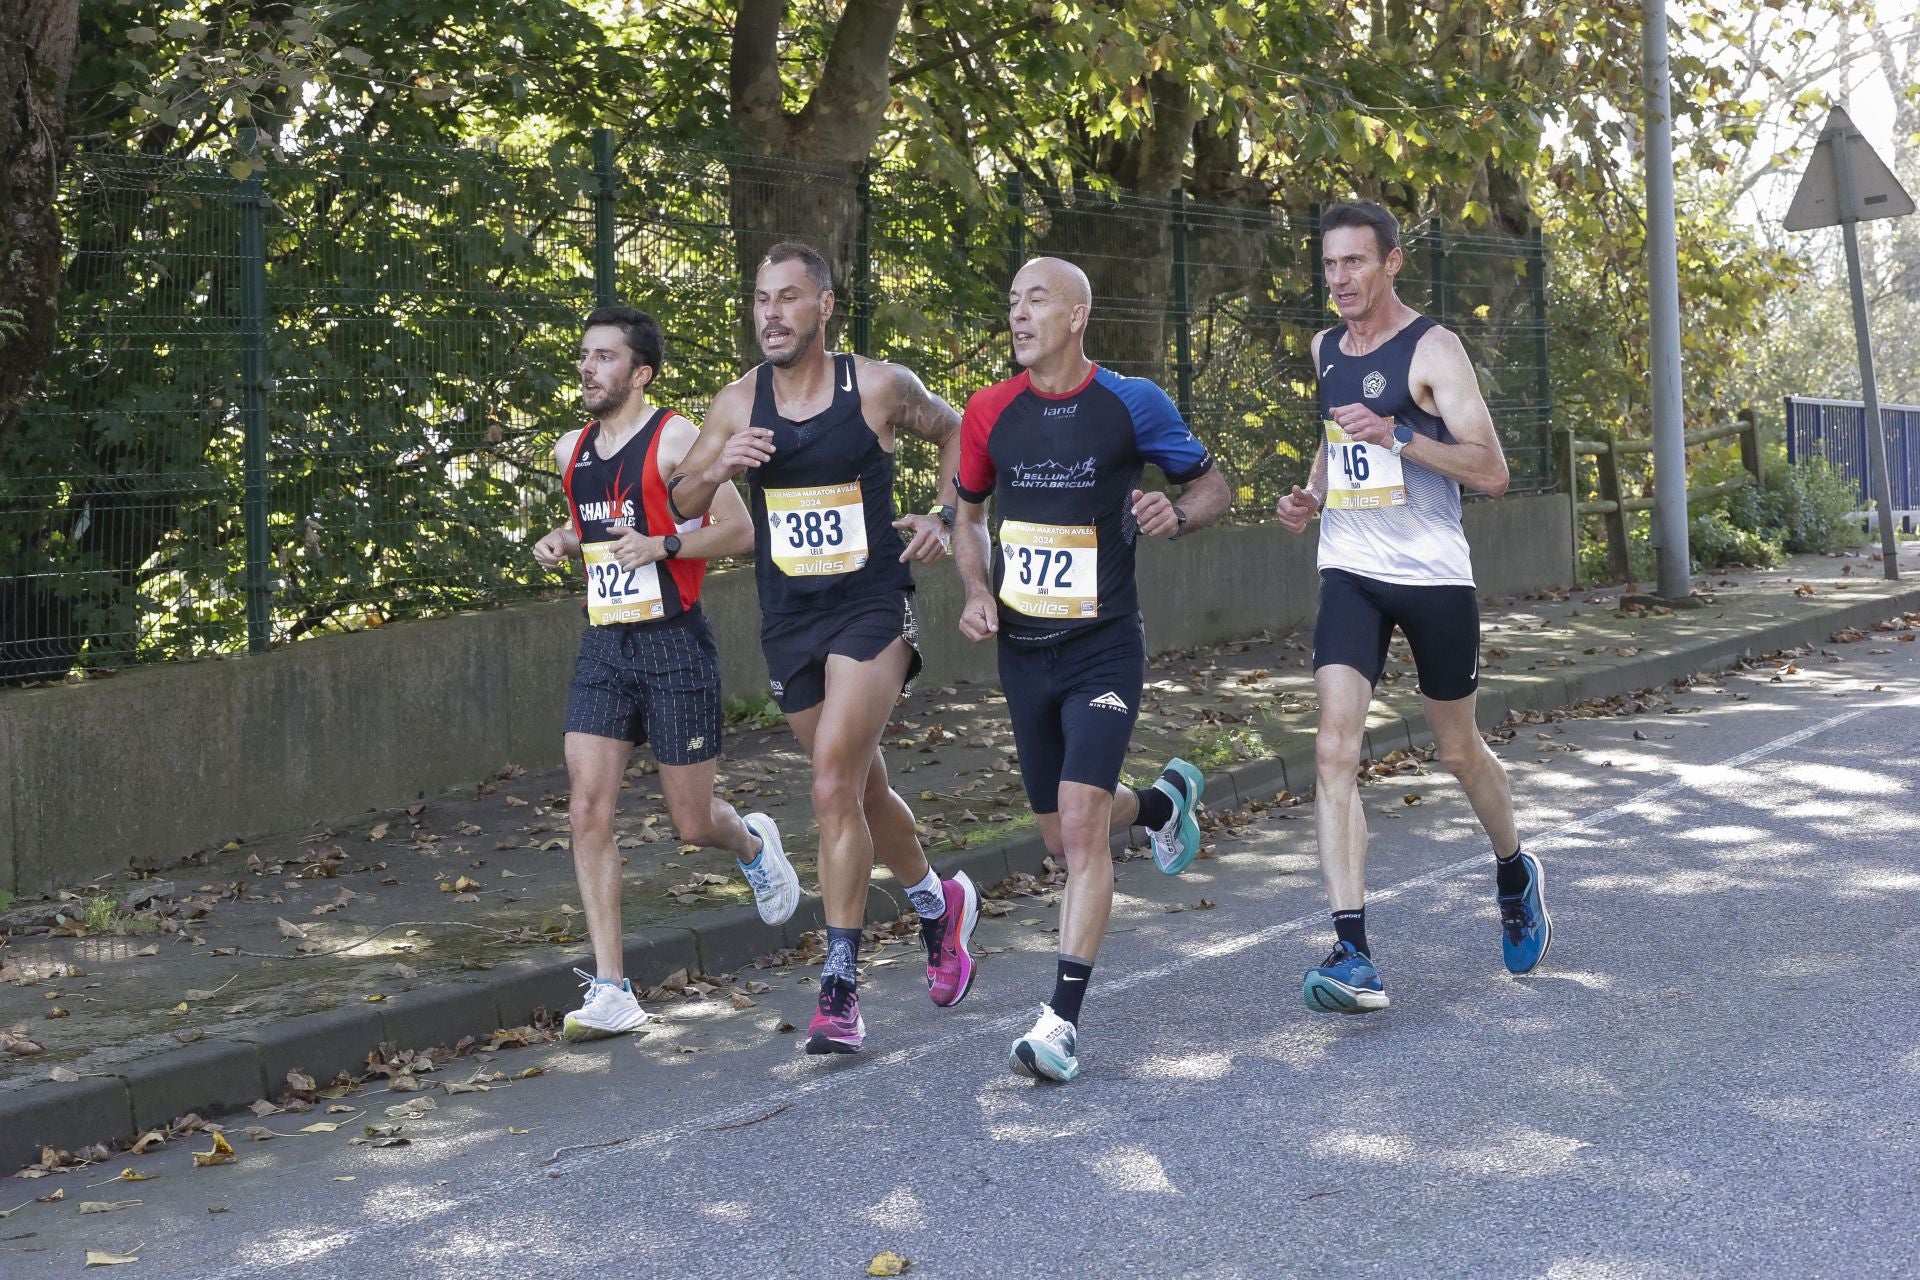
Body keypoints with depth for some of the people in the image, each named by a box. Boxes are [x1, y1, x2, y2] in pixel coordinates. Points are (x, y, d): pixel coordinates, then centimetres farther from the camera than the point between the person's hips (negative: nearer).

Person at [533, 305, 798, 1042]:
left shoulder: (676, 441, -9)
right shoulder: (571, 452, 11)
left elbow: (739, 531, -10)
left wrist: (663, 544, -24)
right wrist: (562, 544, 6)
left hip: (674, 647, -5)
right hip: (603, 648, 5)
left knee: (692, 822, 4)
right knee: (588, 812, -8)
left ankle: (752, 845, 43)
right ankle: (610, 991, -5)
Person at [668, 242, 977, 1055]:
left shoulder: (880, 387, -7)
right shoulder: (738, 404, 0)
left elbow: (955, 431, 11)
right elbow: (681, 506, 2)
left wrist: (945, 517, -1)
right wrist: (716, 470, -19)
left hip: (873, 607, -4)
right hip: (789, 620, 4)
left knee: (835, 788, -17)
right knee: (862, 788, 16)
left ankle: (840, 986, -11)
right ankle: (938, 904, 43)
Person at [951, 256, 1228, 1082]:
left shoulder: (1133, 404, -6)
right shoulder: (989, 412, 1)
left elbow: (1211, 485, 6)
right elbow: (968, 514, 16)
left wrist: (1178, 516, -16)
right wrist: (977, 593, -1)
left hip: (1103, 649, -4)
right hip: (1023, 651, 4)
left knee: (1080, 821, -18)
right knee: (1062, 837, 14)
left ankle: (1063, 1019, -15)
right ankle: (1166, 801, 47)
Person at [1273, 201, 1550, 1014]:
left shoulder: (1433, 349, -9)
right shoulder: (1325, 348, 10)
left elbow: (1492, 471, -15)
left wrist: (1400, 437, -28)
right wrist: (1312, 494, 10)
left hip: (1434, 575, -4)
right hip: (1350, 572, 4)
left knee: (1459, 750, 13)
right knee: (1335, 751, -14)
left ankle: (1515, 874, 44)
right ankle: (1354, 957, -18)